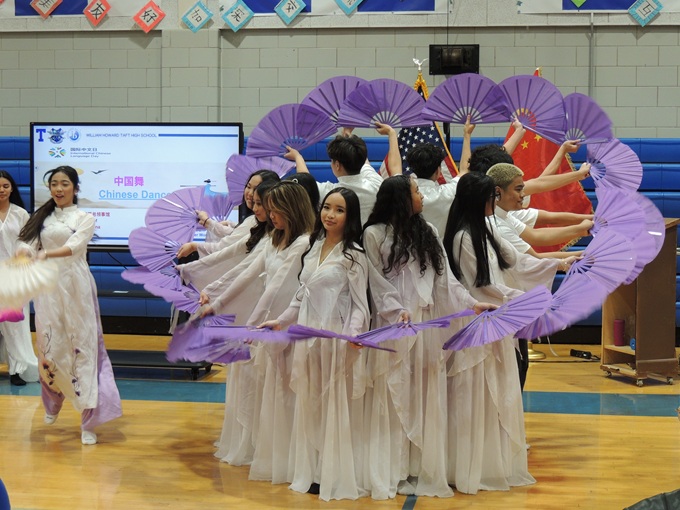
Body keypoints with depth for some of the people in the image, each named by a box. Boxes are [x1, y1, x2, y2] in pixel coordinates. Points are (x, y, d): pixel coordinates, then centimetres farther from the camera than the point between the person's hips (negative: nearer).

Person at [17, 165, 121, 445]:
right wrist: (24, 251, -25)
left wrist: (47, 253, -35)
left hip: (75, 288, -3)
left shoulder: (84, 218, 1)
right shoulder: (42, 217, 13)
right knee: (49, 347, 8)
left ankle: (89, 421, -5)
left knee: (82, 346, -6)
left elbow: (74, 245, -17)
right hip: (47, 288, 4)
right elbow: (29, 244, 0)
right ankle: (52, 404, 31)